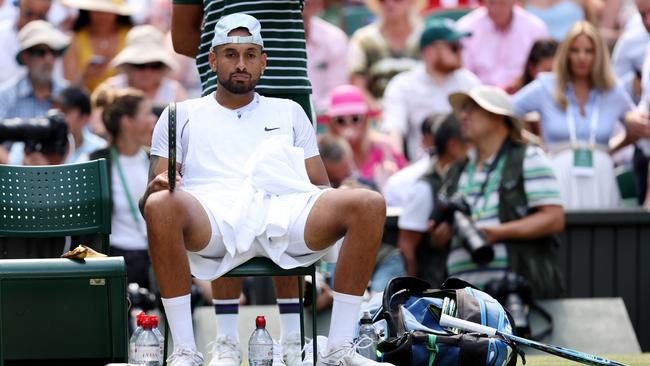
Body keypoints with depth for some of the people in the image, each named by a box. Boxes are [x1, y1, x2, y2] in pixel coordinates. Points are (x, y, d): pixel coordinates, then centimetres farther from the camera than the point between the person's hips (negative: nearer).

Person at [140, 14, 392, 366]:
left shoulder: (289, 113, 32)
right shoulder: (182, 116, 26)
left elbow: (320, 186, 25)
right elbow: (149, 201, 17)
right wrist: (156, 189, -10)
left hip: (283, 208, 2)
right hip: (214, 214, -2)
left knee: (370, 205, -26)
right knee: (161, 206, -38)